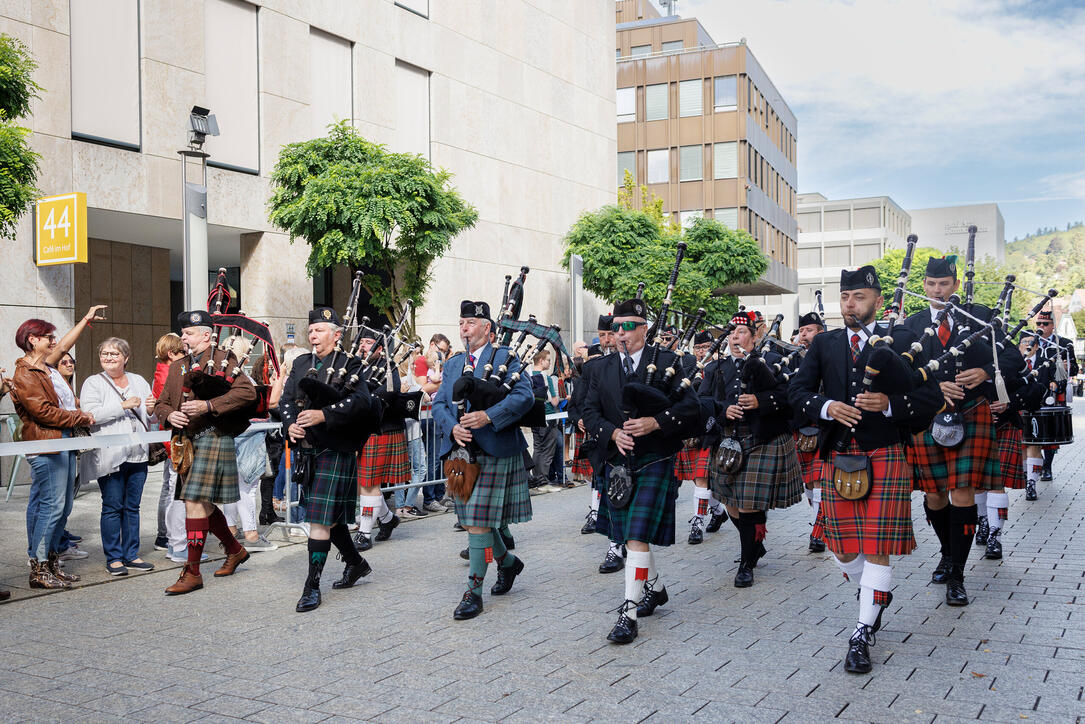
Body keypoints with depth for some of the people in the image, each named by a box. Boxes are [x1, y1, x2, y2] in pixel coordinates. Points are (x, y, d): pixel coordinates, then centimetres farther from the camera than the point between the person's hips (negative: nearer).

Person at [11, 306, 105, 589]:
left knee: (63, 505, 10)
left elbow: (63, 346, 36)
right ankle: (39, 569, -4)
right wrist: (81, 418, -9)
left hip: (64, 443, 10)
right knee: (52, 505, -9)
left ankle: (51, 560, 17)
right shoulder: (24, 375, -10)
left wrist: (85, 320, 42)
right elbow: (43, 411, -17)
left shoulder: (46, 366, 17)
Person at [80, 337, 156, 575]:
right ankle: (113, 558, 7)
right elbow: (90, 414, -14)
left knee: (132, 507, 10)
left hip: (137, 454, 5)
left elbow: (151, 419, 20)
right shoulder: (93, 383, 1)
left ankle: (131, 554, 17)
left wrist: (151, 410, -3)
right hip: (109, 455, -5)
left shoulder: (138, 381, 15)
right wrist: (123, 406, -16)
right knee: (112, 507, -2)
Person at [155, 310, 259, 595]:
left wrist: (208, 405, -24)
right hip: (186, 441, 8)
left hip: (213, 437, -8)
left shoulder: (223, 359, -5)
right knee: (204, 505, 15)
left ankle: (192, 572, -6)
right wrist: (169, 414, -4)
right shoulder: (177, 367, 18)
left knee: (195, 502, -12)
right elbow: (161, 403, 20)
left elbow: (247, 392, -16)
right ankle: (235, 550, 34)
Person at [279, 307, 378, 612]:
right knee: (328, 516, 16)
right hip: (308, 450, 7)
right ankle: (356, 563, 36)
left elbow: (362, 401, -19)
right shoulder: (301, 364, 14)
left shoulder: (350, 365, -5)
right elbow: (286, 399, 9)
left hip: (335, 451, -7)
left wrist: (324, 414, -28)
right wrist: (290, 424, -11)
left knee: (320, 518, -8)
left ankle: (312, 587, -2)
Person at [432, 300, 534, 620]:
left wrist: (488, 416, -24)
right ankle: (508, 561, 38)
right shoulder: (453, 364, 16)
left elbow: (524, 396, -14)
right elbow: (439, 404, 9)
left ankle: (474, 592, 1)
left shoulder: (505, 358, -2)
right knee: (471, 520, 14)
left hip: (492, 452, -6)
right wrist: (452, 428, -11)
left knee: (479, 521, -8)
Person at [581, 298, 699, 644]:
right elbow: (590, 412, 5)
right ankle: (655, 588, 39)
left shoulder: (667, 361, -3)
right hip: (616, 463, 5)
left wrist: (655, 422, -21)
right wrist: (613, 433, -13)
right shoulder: (603, 368, 9)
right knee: (628, 535, 16)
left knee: (637, 536, -12)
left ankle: (629, 612, -7)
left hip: (653, 462, -5)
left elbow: (690, 408, -7)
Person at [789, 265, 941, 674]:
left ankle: (862, 636, 7)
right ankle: (877, 595, 39)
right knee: (843, 551, 9)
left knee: (877, 550, -4)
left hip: (885, 457, -3)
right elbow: (797, 391, 5)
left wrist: (889, 403, -19)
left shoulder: (902, 341, 1)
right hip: (837, 458, 3)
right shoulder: (824, 344, 11)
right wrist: (827, 406, -14)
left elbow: (931, 397, -2)